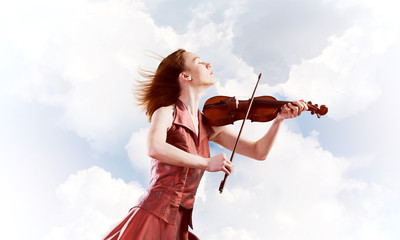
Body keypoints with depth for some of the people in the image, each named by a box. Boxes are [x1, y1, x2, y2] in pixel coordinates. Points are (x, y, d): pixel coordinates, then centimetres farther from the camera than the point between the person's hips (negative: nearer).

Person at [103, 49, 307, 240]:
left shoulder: (208, 127, 11)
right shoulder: (166, 113, -4)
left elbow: (258, 152, 9)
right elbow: (155, 148, -26)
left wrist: (278, 120, -4)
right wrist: (206, 163, -26)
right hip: (154, 215, -6)